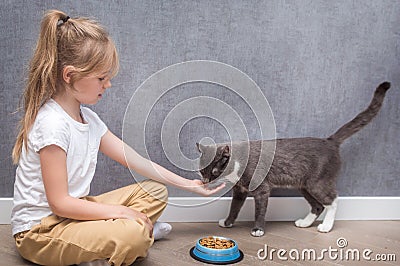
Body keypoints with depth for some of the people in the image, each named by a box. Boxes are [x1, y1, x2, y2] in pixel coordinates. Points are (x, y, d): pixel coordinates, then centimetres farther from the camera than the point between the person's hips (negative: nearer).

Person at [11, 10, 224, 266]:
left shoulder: (88, 118, 4)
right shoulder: (52, 125, -24)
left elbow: (137, 161, 6)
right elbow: (59, 203, -24)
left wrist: (189, 184, 8)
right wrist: (120, 211, -20)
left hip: (72, 210, 9)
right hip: (40, 230, -9)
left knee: (155, 191, 7)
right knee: (135, 235, -32)